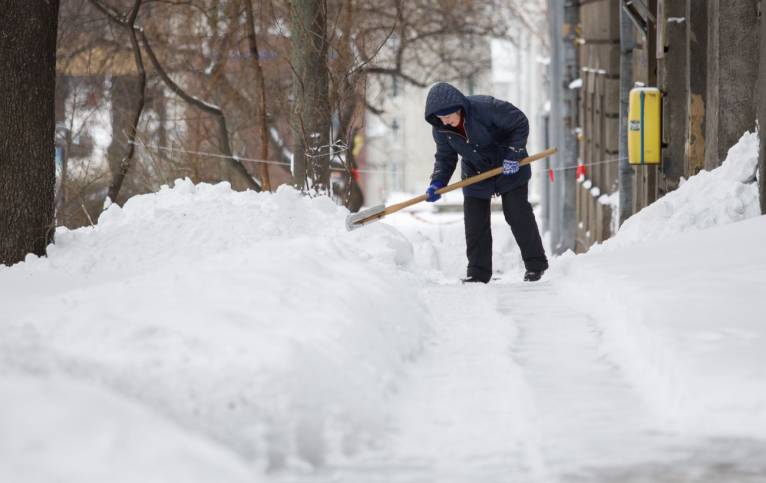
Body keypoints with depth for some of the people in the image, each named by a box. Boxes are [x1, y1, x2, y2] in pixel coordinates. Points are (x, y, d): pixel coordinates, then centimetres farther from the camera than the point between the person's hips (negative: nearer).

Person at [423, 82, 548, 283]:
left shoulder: (486, 107, -31)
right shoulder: (440, 130, -16)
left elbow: (520, 123, -20)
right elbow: (444, 157, -2)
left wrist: (513, 155, -25)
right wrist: (437, 183, -17)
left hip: (509, 167, -4)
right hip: (475, 174, 4)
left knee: (518, 215, -3)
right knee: (474, 222, -3)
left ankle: (536, 264, 9)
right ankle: (478, 272, 4)